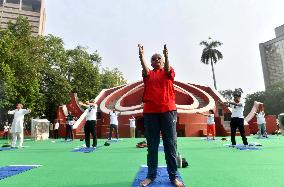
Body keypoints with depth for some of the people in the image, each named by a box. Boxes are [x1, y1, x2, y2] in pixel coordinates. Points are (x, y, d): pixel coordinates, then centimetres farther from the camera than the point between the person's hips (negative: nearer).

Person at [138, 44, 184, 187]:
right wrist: (141, 55, -26)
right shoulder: (148, 74, 14)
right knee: (152, 145, 5)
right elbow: (144, 68, -8)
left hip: (168, 110, 0)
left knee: (170, 144, 2)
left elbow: (167, 68, -10)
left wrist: (166, 55, -29)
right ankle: (151, 175, 16)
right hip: (150, 111, 1)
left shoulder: (169, 73, 13)